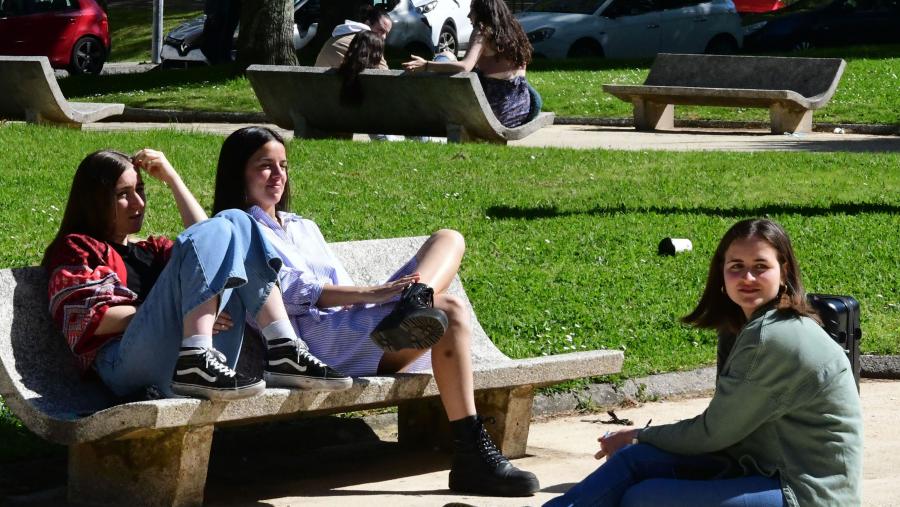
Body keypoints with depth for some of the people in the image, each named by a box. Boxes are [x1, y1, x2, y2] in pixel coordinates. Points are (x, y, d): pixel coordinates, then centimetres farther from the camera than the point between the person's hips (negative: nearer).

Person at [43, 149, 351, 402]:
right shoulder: (76, 248, 17)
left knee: (235, 221, -4)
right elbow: (91, 319, 1)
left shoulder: (151, 250, 38)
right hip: (129, 366, -6)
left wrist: (172, 179, 25)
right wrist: (170, 308, -7)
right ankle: (196, 361, -39)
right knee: (215, 232, -17)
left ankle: (284, 354, -20)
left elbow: (208, 243, 24)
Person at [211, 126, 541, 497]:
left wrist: (374, 298, 0)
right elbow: (287, 288, -9)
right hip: (315, 336, -8)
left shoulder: (305, 228, 36)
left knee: (448, 239, -7)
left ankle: (413, 305, -39)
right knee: (451, 314, -28)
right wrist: (369, 294, -21)